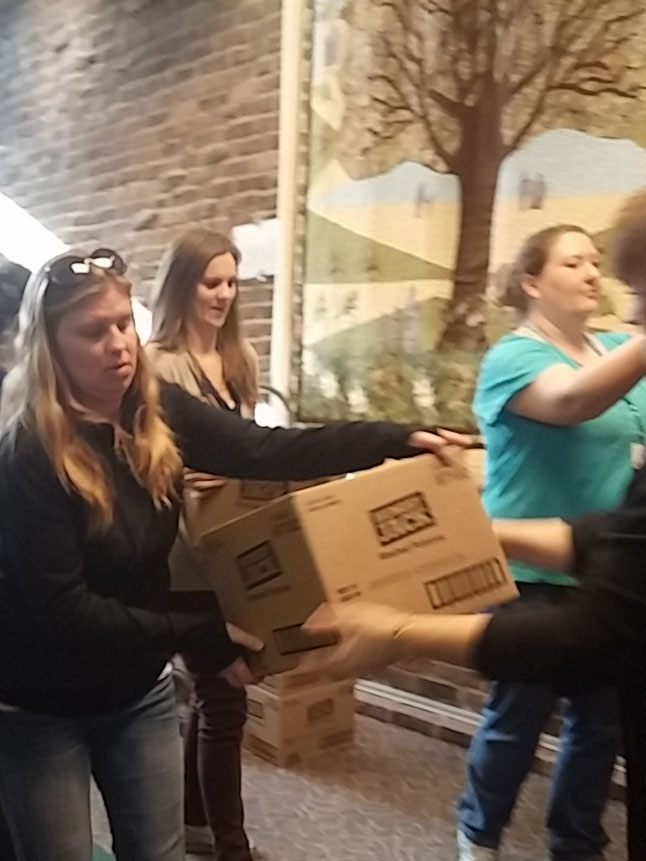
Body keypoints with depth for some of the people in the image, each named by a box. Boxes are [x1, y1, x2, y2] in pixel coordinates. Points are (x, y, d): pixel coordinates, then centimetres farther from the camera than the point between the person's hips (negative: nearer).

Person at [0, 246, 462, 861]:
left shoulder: (157, 412, -8)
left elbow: (263, 450, -15)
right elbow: (65, 608, -24)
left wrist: (396, 439, -22)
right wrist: (200, 637, -26)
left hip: (138, 691, 5)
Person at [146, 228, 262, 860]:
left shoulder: (241, 358, 9)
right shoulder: (158, 364, -14)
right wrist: (183, 477, -33)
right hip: (189, 552, -8)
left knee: (212, 688, 19)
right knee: (223, 697, 1)